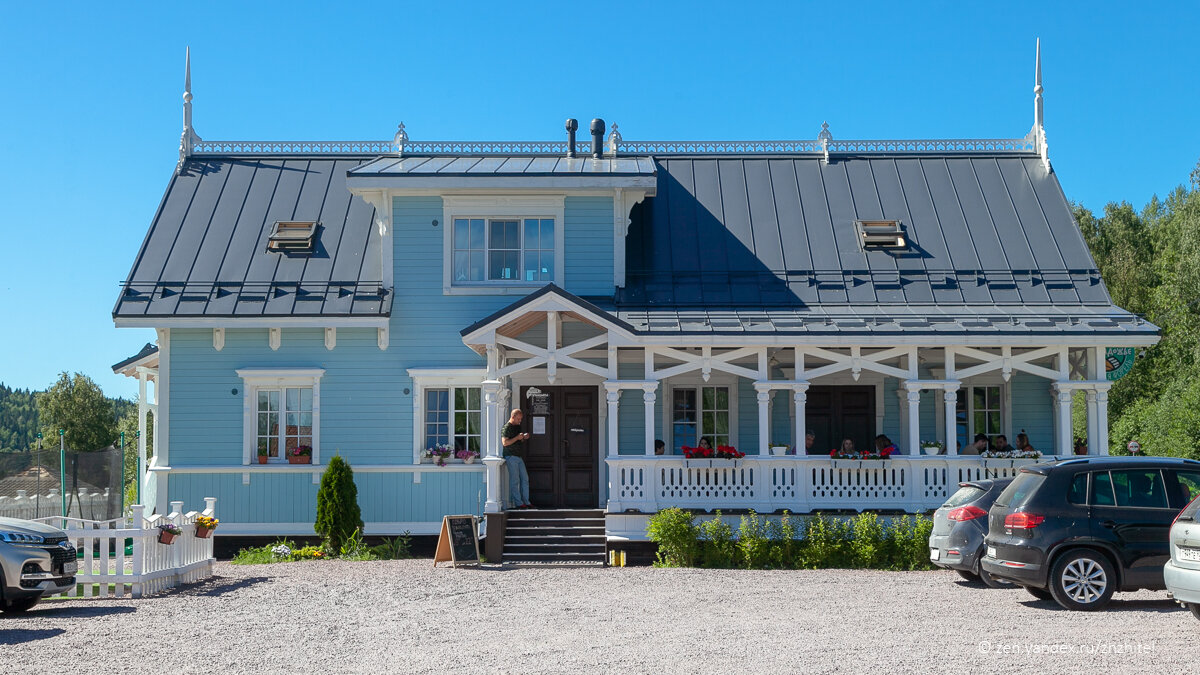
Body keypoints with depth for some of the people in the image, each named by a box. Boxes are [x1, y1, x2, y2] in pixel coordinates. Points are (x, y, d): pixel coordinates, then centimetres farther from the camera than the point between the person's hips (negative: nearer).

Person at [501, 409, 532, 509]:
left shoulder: (518, 427, 18)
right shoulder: (506, 428, -9)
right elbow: (505, 443, -17)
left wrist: (524, 438, 7)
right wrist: (517, 437, -18)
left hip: (519, 456, 9)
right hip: (511, 456, -9)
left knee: (525, 479, 6)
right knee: (515, 480, -5)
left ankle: (526, 501, 11)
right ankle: (518, 503, -2)